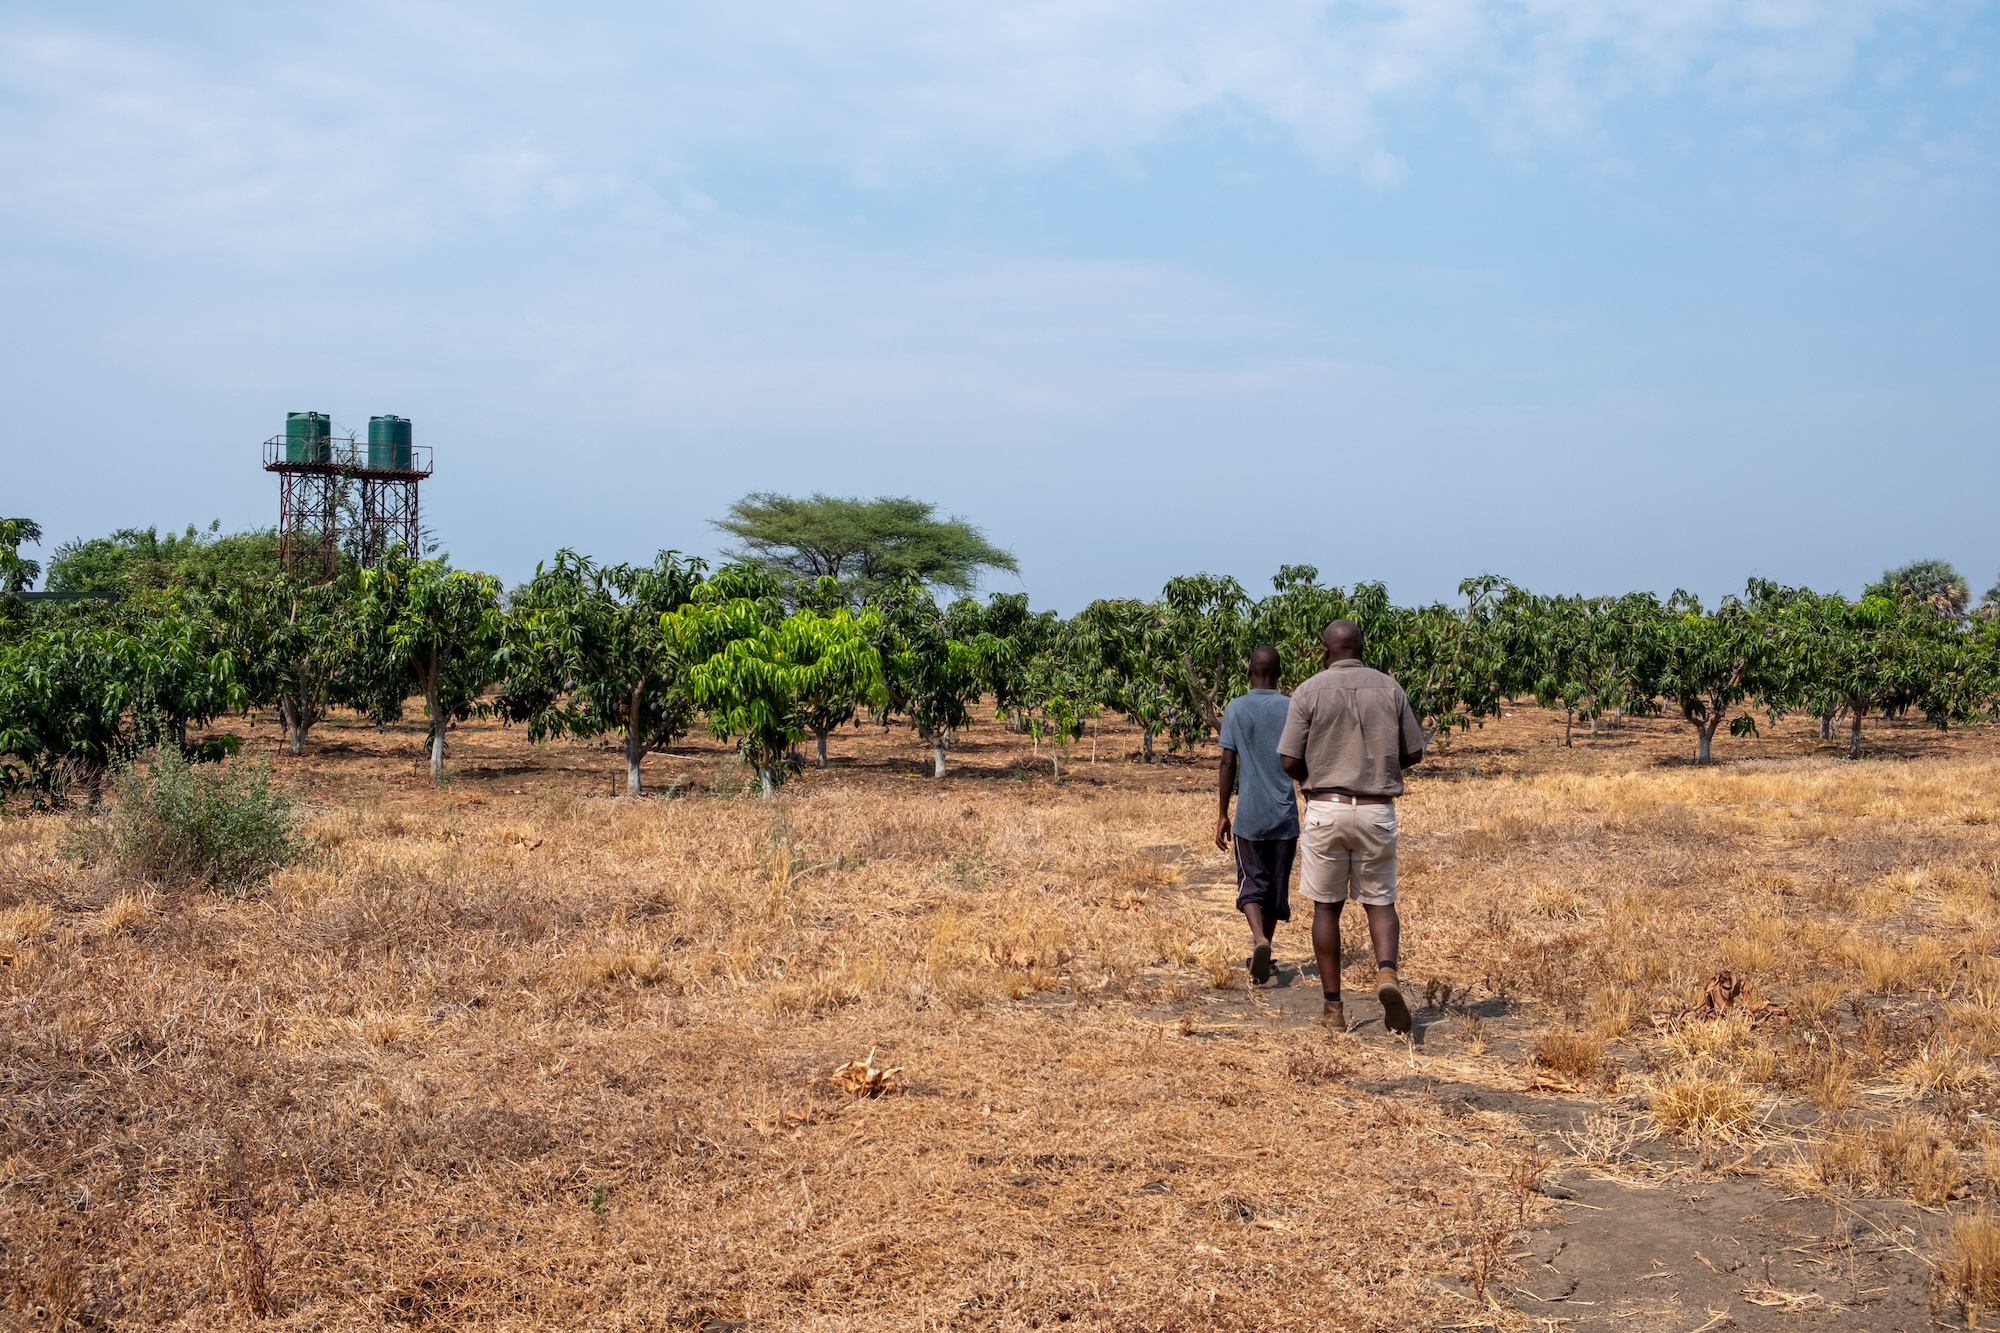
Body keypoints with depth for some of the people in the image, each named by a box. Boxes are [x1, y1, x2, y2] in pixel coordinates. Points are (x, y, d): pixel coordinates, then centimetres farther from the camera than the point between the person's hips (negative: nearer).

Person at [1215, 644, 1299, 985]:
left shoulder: (1235, 709, -4)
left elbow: (1228, 765, -4)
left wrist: (1222, 815, 4)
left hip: (1249, 816, -1)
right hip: (1285, 816, 1)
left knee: (1251, 884, 7)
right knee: (1277, 886, 14)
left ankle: (1259, 941, -19)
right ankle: (1262, 952, 23)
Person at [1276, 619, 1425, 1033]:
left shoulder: (1310, 691, -4)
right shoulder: (1389, 689, 3)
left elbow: (1289, 761, -8)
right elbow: (1414, 753, 6)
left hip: (1326, 809, -1)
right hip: (1377, 810, 2)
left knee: (1326, 906, 9)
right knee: (1380, 902, 12)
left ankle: (1333, 1007, 11)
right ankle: (1386, 973, -16)